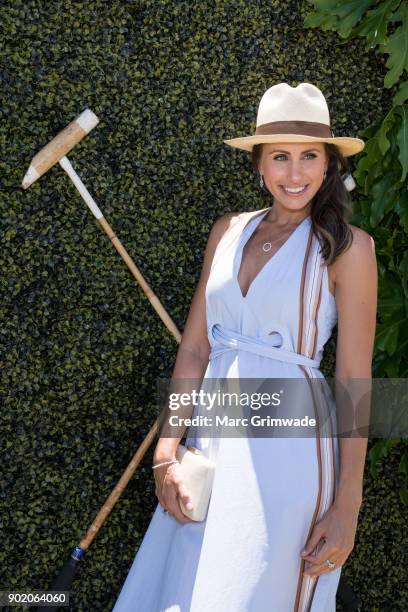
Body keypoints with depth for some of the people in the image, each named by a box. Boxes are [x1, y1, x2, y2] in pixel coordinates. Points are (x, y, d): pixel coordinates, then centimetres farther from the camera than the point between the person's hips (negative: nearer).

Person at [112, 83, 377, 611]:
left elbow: (354, 378, -8)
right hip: (212, 440, 5)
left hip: (287, 449, -5)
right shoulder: (229, 231, 7)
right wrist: (167, 452, -1)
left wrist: (346, 508, -10)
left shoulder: (346, 246, -6)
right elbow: (194, 346, 6)